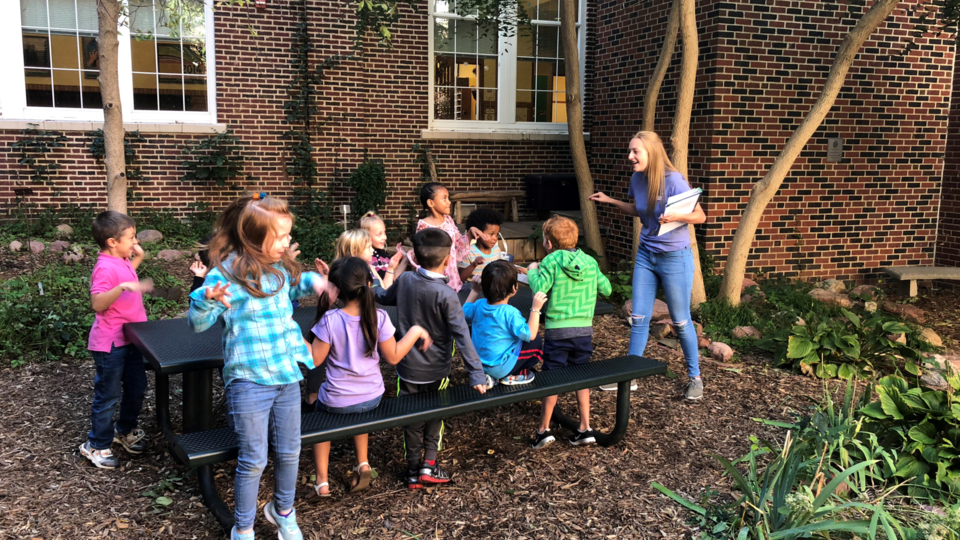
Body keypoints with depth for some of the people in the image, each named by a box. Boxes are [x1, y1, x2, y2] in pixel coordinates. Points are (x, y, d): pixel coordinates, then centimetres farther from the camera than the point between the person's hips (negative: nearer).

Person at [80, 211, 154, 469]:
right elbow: (97, 303, -32)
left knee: (136, 387, 19)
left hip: (130, 339, 9)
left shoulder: (122, 262, 6)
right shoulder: (105, 268, -23)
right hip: (111, 344, -9)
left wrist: (137, 259, 14)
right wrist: (123, 287, -44)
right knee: (108, 395, 3)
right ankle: (96, 445, 18)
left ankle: (125, 430, 38)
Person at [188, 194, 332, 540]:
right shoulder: (226, 273, -14)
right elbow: (198, 323, -10)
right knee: (253, 460, 4)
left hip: (288, 376, 6)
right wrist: (207, 299, -31)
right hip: (249, 381, -6)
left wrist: (311, 281, 9)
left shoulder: (281, 268, 5)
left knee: (289, 453, 17)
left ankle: (283, 511, 42)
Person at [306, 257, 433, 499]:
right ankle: (362, 464, 31)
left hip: (336, 402, -2)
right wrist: (416, 331, 3)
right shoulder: (378, 317, -15)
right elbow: (393, 357, -6)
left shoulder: (330, 320, -21)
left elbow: (315, 359, -13)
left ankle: (322, 481, 24)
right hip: (372, 398, 3)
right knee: (359, 411, 37)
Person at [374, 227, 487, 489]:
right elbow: (462, 336, -23)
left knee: (412, 419, 15)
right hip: (436, 370, -3)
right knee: (435, 416, 19)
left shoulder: (405, 280, -9)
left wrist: (372, 289, 37)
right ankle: (429, 463, 15)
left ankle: (413, 470, 22)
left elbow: (384, 297, 13)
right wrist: (477, 373, -21)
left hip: (408, 368, 3)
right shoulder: (446, 295, -22)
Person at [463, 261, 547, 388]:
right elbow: (530, 335, -23)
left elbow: (465, 314, 16)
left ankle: (491, 376, 14)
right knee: (536, 342, 1)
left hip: (478, 363, 7)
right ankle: (513, 376, 5)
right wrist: (535, 309, -22)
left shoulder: (479, 305, -5)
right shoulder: (510, 312, -24)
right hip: (500, 367, -7)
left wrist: (475, 291, 18)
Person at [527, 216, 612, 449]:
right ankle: (585, 429, 15)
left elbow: (539, 288, -18)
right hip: (585, 330, 4)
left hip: (557, 330, -4)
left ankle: (544, 429, 6)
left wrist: (533, 271, 1)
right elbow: (606, 289, 10)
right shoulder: (590, 261, 5)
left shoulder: (552, 260, -8)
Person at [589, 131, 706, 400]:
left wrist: (675, 217, -34)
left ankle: (695, 377, 24)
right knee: (638, 318, 9)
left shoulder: (673, 180, -19)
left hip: (675, 257, -6)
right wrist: (610, 201, 7)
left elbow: (700, 216, -17)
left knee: (681, 321, 6)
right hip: (646, 254, 6)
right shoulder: (637, 179, -1)